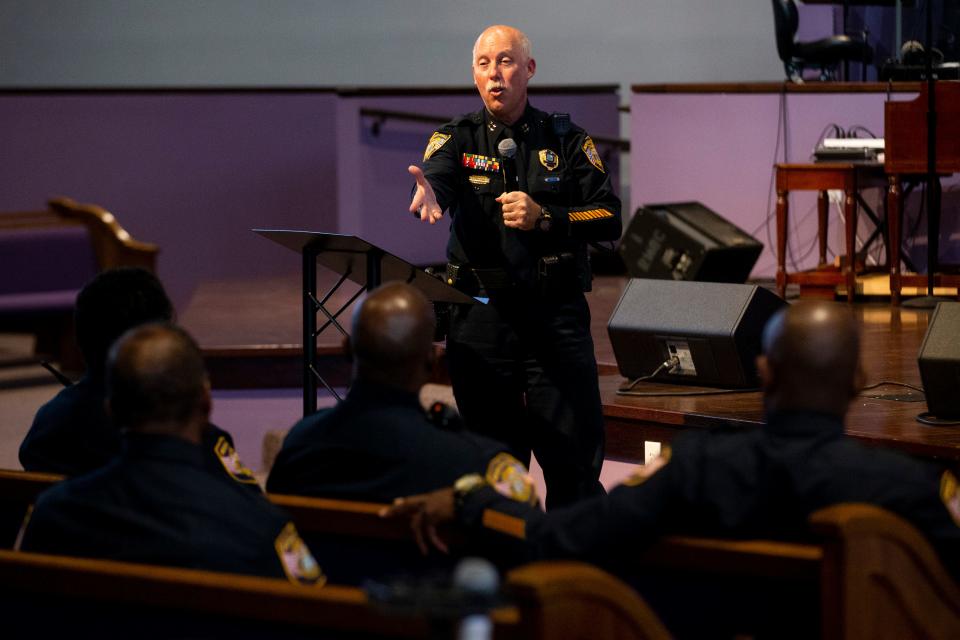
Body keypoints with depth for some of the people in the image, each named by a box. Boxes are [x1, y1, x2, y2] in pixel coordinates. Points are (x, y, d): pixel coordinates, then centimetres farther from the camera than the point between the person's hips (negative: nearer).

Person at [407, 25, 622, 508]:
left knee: (574, 458, -5)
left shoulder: (566, 141, 8)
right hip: (481, 318, 1)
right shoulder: (457, 140, 7)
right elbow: (437, 177, -16)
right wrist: (427, 195, -41)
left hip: (557, 317, -1)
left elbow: (610, 219, 3)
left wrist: (544, 218, -12)